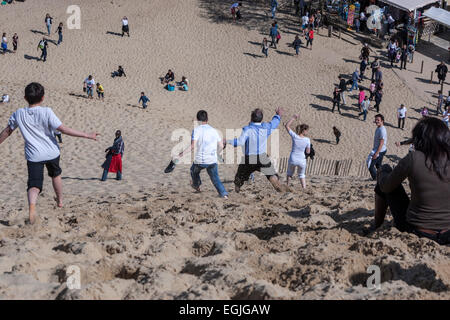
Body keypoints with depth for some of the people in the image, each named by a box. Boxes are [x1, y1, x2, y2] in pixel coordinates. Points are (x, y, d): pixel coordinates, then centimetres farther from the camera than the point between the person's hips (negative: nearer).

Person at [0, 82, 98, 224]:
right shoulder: (46, 112, -13)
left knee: (34, 184, -6)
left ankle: (32, 205, -37)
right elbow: (63, 129, -17)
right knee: (56, 175, 28)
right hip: (51, 152, 0)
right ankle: (60, 200, 46)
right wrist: (87, 135, -14)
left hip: (33, 155, 0)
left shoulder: (18, 114, -3)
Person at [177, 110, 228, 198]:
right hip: (213, 161, 3)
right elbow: (221, 146, 11)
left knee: (194, 171, 28)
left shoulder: (196, 129, -4)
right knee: (216, 179, 11)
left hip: (200, 161, -3)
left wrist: (183, 152, -8)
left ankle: (196, 186, 48)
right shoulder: (214, 130, 9)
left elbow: (193, 146, -16)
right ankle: (224, 194, -6)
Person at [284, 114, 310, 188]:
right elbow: (308, 151, -4)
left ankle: (287, 185, 24)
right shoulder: (307, 140, -10)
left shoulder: (294, 136, -10)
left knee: (289, 172, 28)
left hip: (292, 160, 0)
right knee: (302, 175, 23)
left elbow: (287, 126, 0)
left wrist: (293, 118, 2)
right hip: (302, 161, 0)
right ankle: (304, 187, 12)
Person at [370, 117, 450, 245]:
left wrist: (382, 173, 20)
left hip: (414, 229, -4)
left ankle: (377, 225, 29)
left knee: (385, 169, 16)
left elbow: (386, 187, -3)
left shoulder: (414, 159, -18)